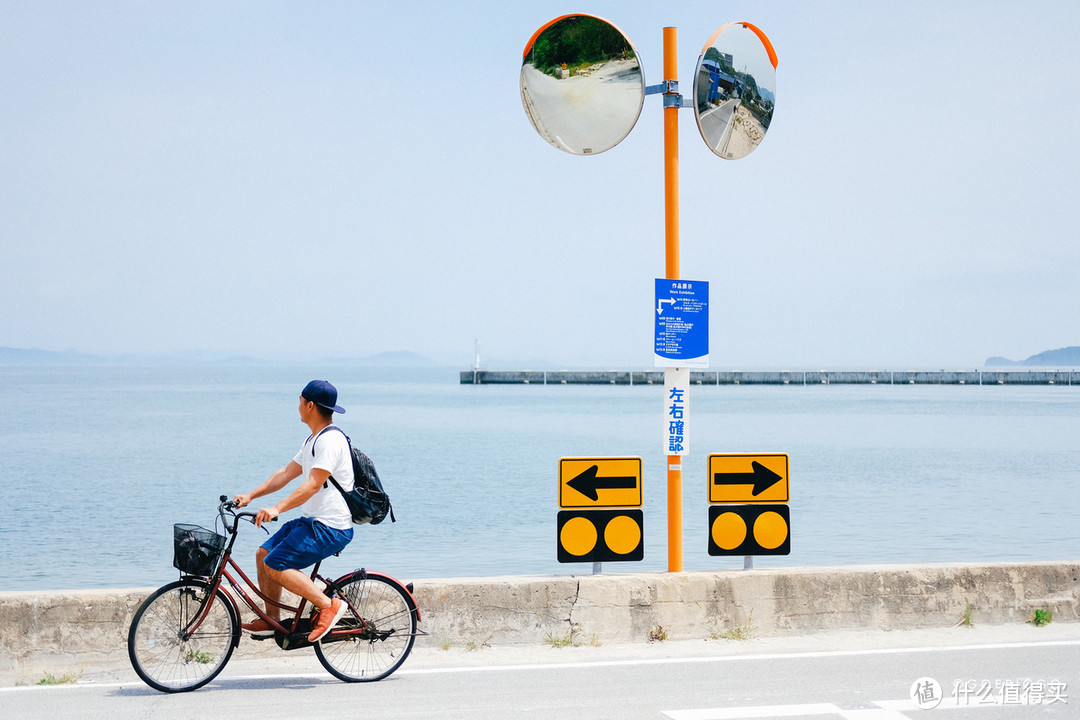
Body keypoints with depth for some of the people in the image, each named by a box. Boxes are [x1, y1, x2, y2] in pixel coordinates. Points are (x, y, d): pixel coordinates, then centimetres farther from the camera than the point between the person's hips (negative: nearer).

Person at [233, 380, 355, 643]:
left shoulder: (330, 440, -17)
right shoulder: (313, 439, 16)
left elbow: (313, 485, -27)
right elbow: (287, 473, 20)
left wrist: (276, 508, -35)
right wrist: (250, 496, 14)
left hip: (330, 528, -10)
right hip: (312, 521, 10)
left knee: (275, 565, -18)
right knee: (263, 554, 9)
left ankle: (329, 605, -12)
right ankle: (272, 619, 17)